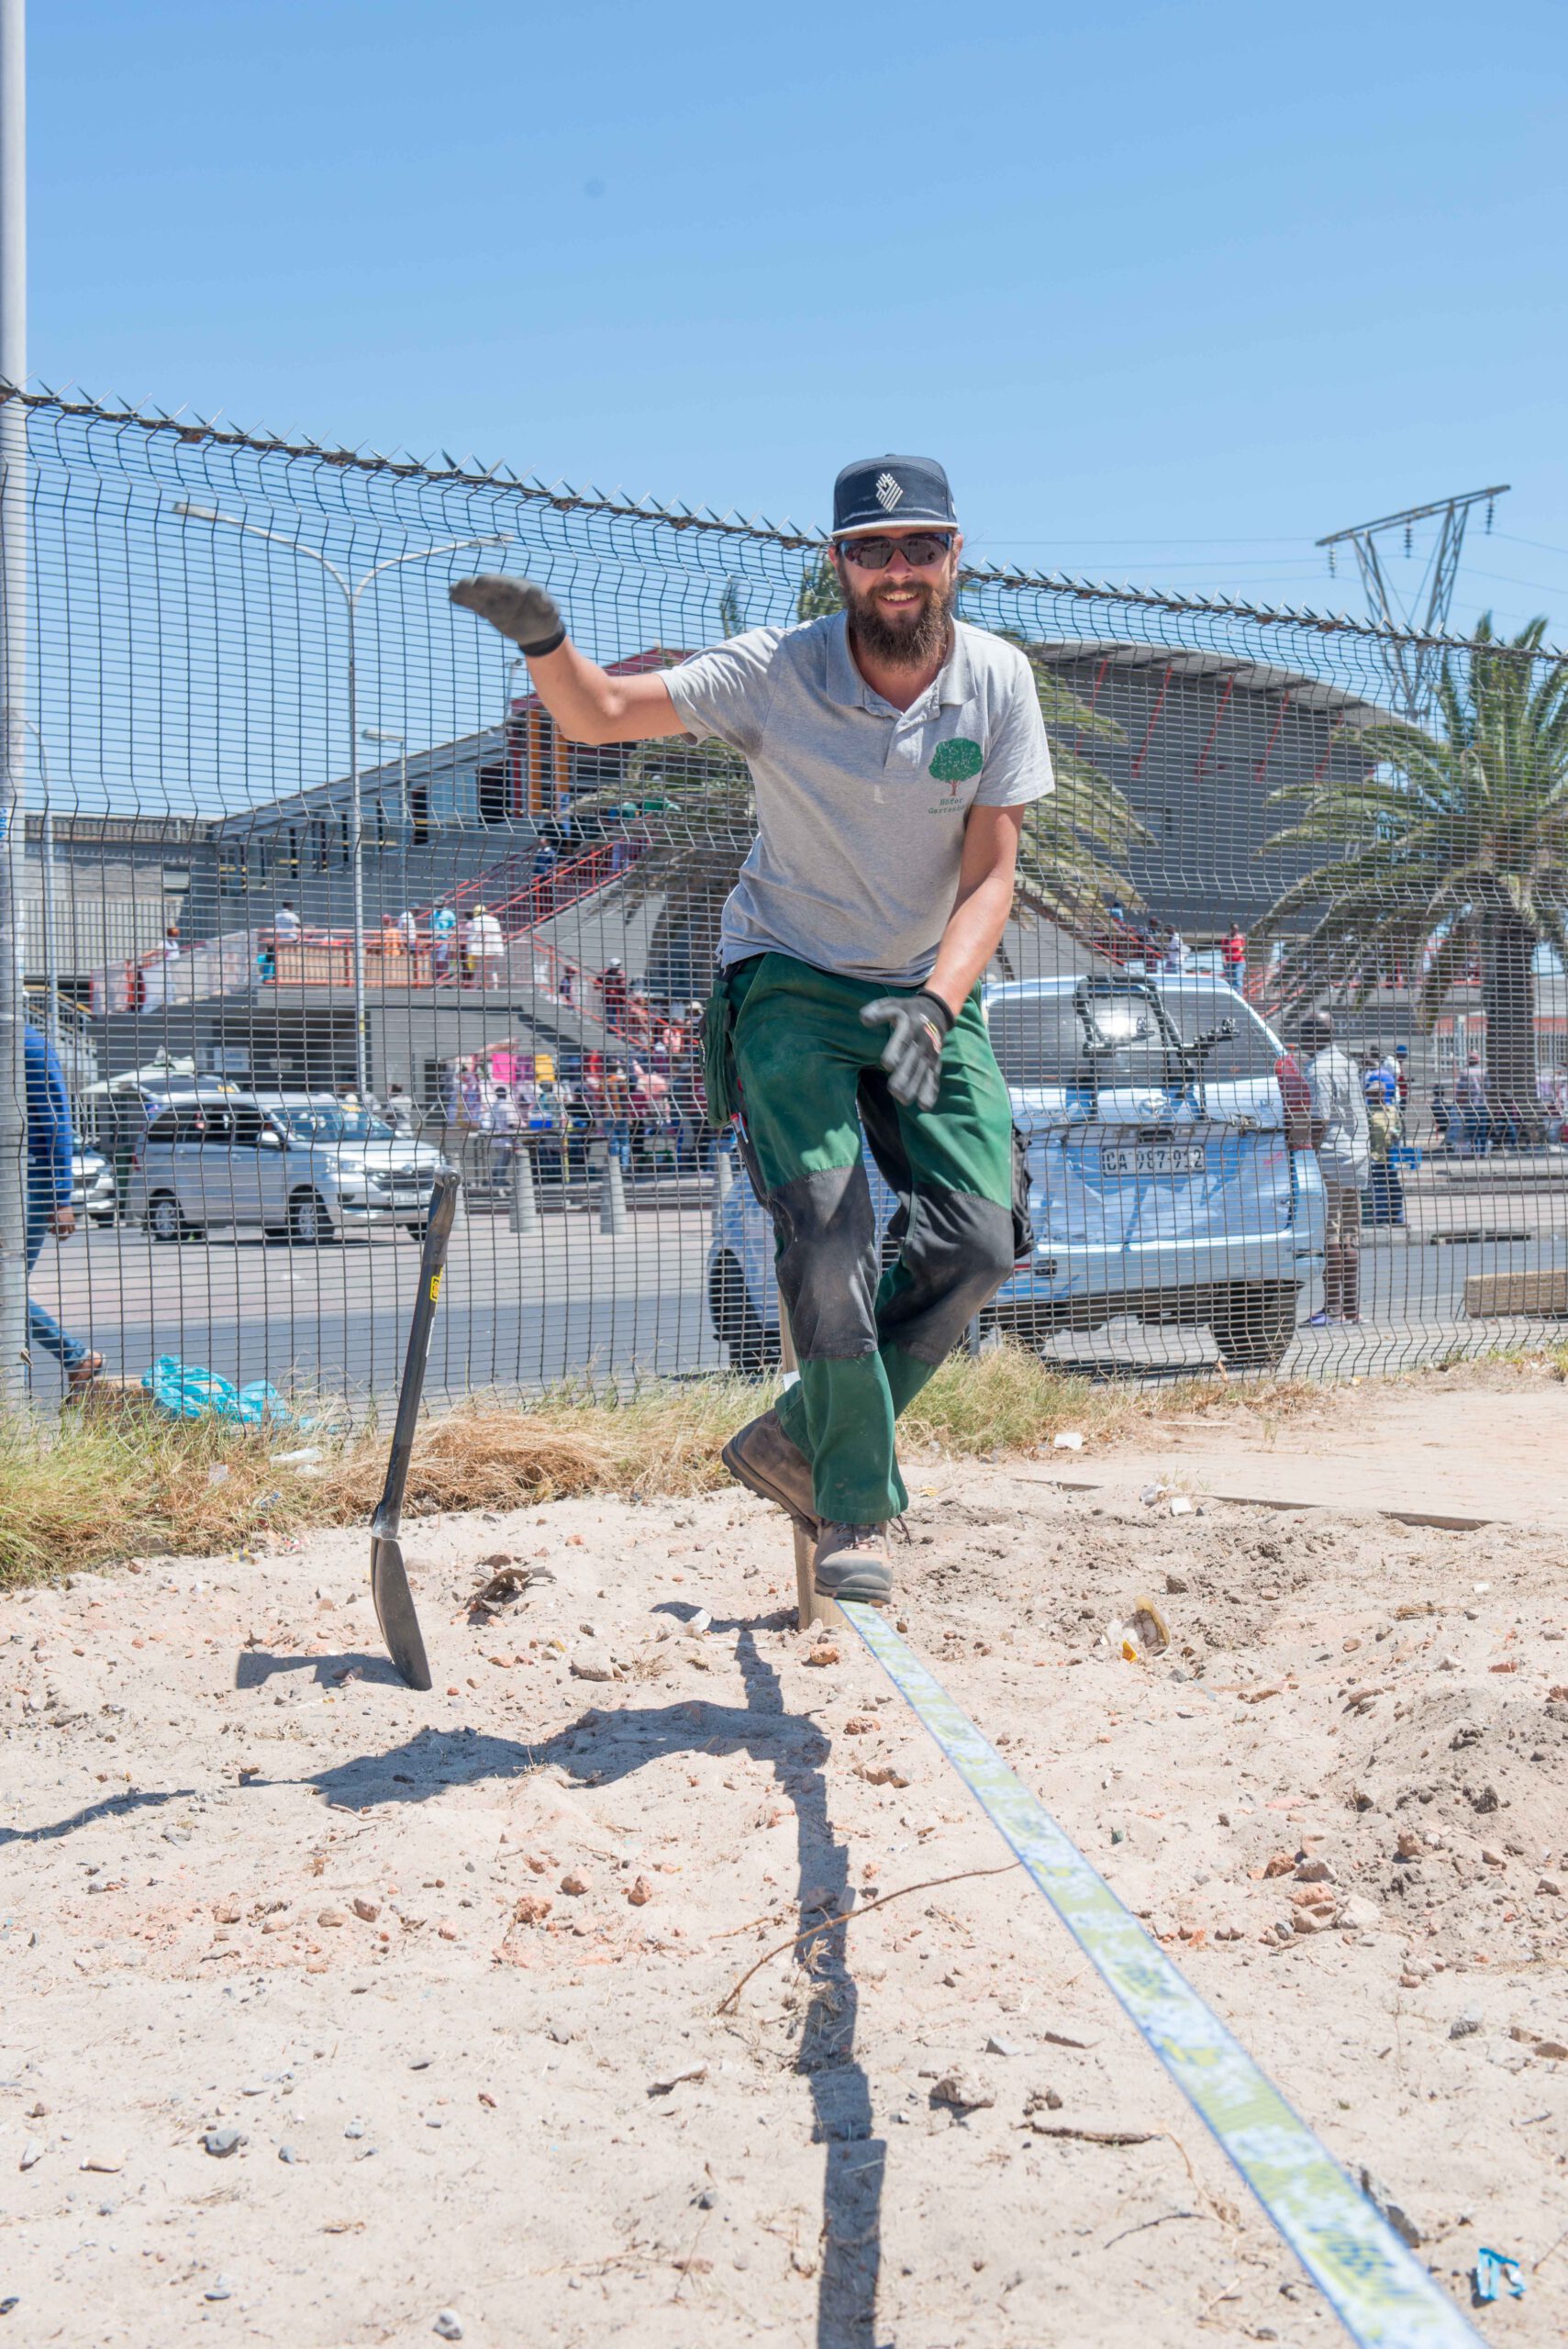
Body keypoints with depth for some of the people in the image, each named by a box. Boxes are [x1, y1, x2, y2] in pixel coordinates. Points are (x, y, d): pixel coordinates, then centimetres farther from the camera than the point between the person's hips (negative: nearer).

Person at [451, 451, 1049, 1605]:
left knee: (978, 1240, -9)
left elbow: (991, 875, -11)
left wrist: (934, 1003, -27)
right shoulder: (775, 671, -13)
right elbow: (600, 714, -17)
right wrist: (545, 642, -39)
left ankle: (802, 1440, 8)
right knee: (829, 1234, -19)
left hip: (932, 992, 3)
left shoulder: (999, 681, -7)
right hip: (792, 985, -3)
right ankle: (856, 1509, -6)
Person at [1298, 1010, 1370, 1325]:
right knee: (1350, 1236, 9)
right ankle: (1352, 1307, 11)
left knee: (1330, 1234, -8)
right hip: (1356, 1157, 9)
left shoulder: (1318, 1069, -11)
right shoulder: (1346, 1063, 17)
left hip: (1330, 1158, -9)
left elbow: (1320, 1120, -18)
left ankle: (1333, 1306, -10)